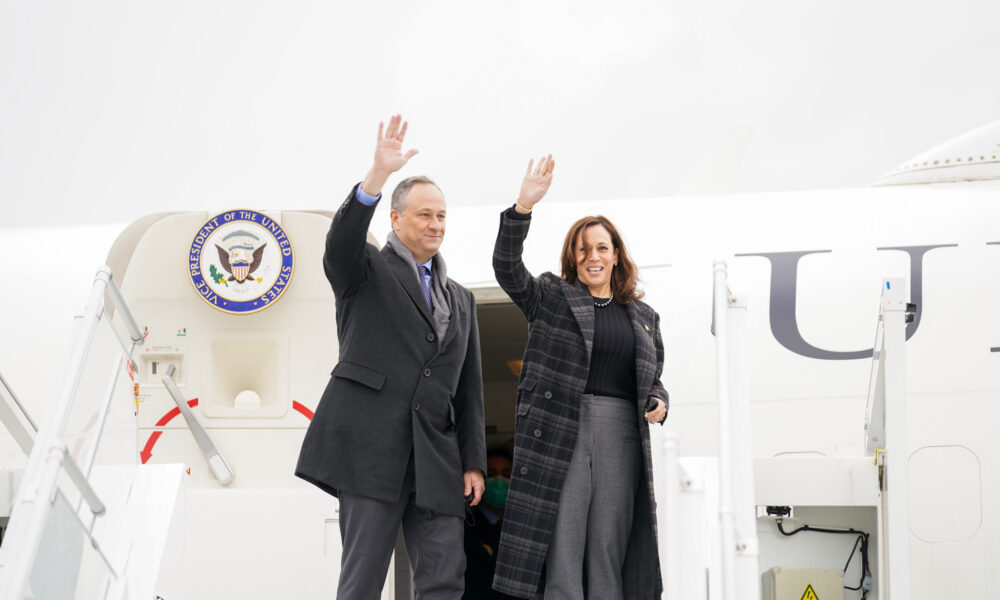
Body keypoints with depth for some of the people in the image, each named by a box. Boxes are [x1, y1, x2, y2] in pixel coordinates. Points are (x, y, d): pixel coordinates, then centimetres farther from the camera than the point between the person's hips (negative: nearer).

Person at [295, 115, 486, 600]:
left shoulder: (460, 300, 23)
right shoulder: (366, 271, 10)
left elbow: (469, 388, 20)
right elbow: (341, 241, -15)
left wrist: (474, 462, 12)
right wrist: (377, 176, -29)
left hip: (436, 459, 5)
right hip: (371, 446, -5)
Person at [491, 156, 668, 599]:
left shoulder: (643, 316, 19)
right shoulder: (551, 297, 9)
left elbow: (654, 379, 26)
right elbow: (507, 268, -6)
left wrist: (658, 403, 2)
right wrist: (524, 206, -18)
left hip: (622, 435, 3)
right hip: (560, 432, -3)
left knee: (609, 550, 3)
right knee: (563, 546, -6)